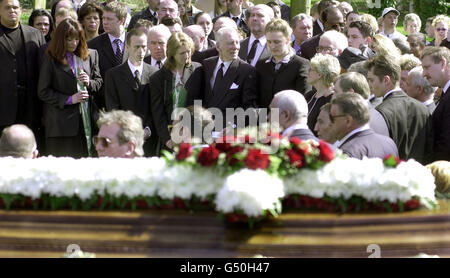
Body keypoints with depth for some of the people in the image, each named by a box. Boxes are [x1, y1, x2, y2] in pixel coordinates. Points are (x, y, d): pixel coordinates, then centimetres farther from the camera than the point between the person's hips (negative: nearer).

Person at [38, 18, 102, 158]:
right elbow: (43, 92, -3)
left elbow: (99, 82, 17)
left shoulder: (90, 55, 11)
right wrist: (69, 99, -12)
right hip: (61, 122, -3)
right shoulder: (51, 59, -1)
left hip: (86, 119, 3)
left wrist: (89, 83, -6)